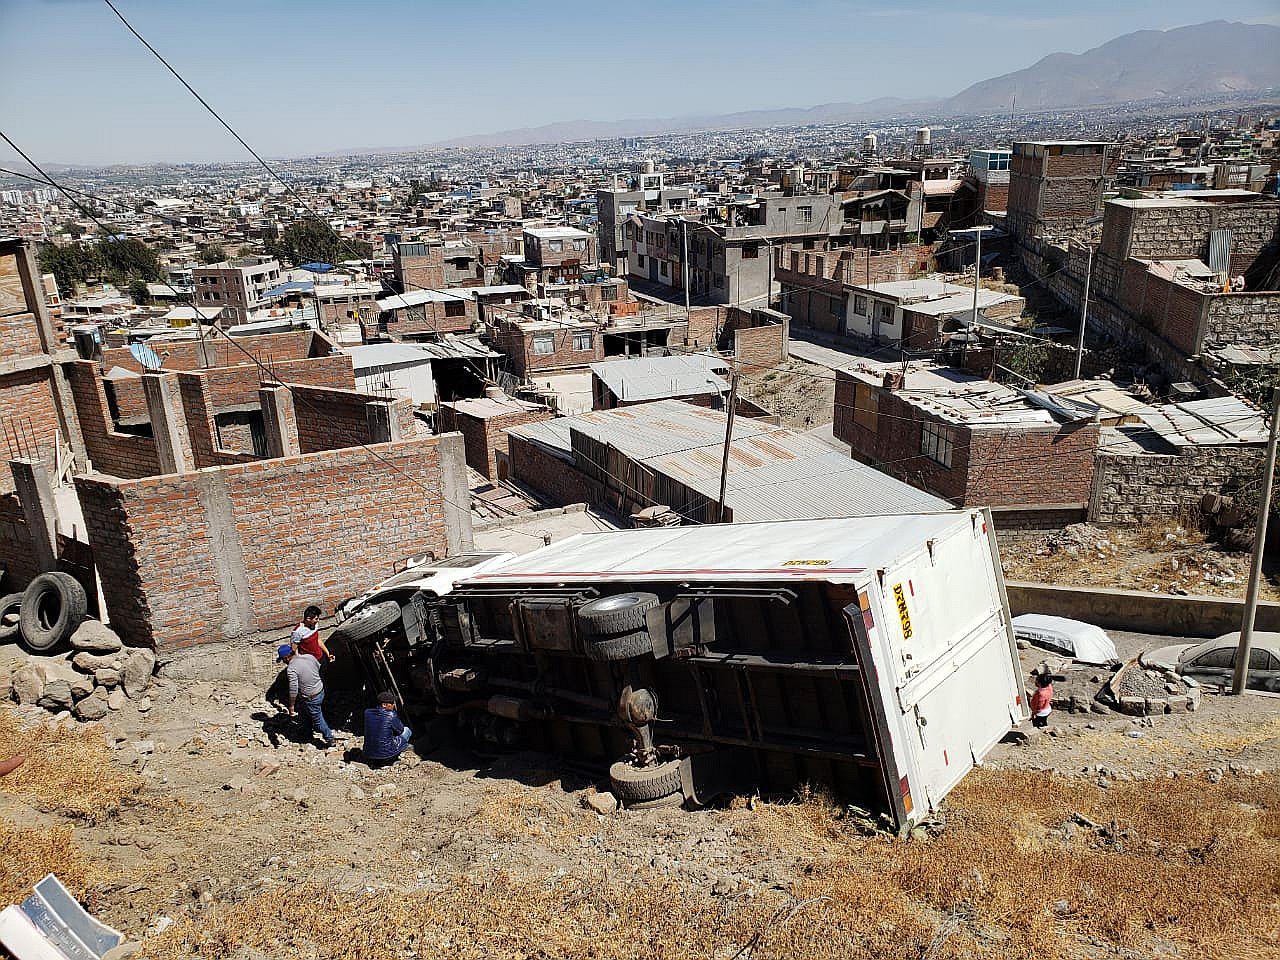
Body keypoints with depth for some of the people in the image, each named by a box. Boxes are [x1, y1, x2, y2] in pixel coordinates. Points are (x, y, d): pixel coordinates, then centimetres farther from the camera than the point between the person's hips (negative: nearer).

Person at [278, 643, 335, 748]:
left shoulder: (291, 668, -25)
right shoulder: (309, 656, -5)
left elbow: (293, 690, -27)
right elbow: (319, 667, 14)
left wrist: (291, 706, -18)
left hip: (311, 698, -7)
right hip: (320, 690, 8)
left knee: (317, 719, 13)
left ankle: (330, 739, 26)